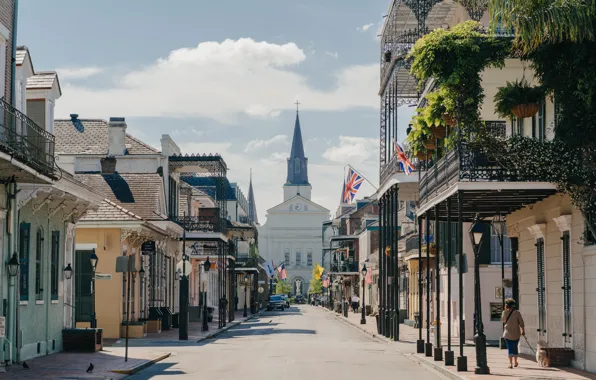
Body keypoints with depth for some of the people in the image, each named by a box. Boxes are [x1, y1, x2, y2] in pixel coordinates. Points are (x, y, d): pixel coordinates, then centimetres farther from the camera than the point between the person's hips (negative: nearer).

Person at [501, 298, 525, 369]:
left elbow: (502, 320, 12)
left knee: (510, 348, 2)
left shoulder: (505, 312, -7)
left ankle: (511, 363, -11)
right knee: (515, 347, 19)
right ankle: (515, 362, 30)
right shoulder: (517, 312, -8)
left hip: (508, 333, -1)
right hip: (516, 333, 1)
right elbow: (521, 323, -5)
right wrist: (523, 331, 8)